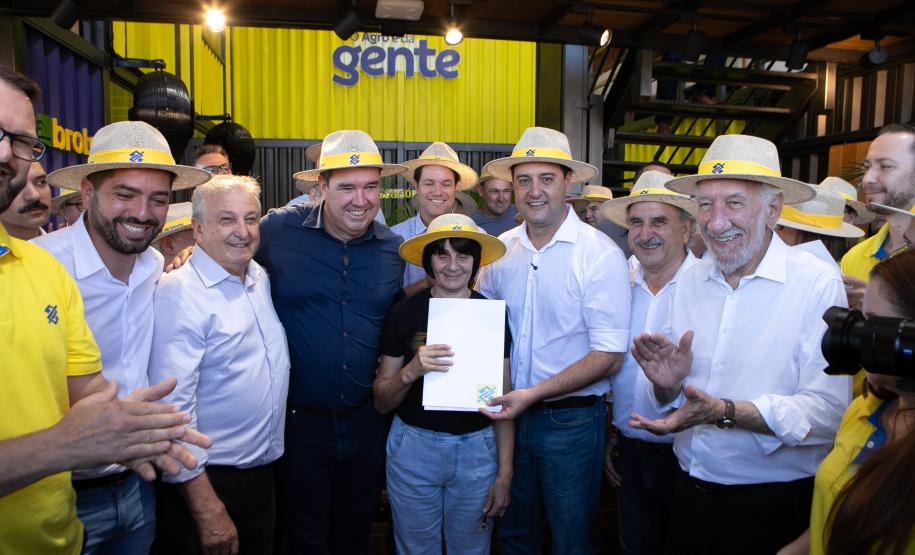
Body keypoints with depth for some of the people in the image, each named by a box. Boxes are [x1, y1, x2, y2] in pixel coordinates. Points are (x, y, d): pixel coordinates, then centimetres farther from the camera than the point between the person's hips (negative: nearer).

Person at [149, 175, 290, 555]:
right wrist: (207, 509, -23)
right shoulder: (180, 292, -18)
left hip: (263, 475, 7)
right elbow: (173, 406, -23)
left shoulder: (261, 280, 4)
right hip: (205, 481, -7)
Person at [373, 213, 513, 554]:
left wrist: (505, 472, -3)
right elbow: (381, 402, -3)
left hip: (477, 449, 1)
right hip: (414, 448, 0)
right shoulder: (404, 313, -7)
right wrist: (411, 371, -22)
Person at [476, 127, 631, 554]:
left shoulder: (600, 254, -14)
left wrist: (533, 394, -22)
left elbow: (608, 356, -16)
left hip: (570, 420, -4)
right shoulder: (501, 250, 0)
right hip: (507, 413, 4)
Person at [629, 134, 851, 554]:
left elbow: (829, 412, -22)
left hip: (773, 504, -4)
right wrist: (667, 386, -14)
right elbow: (669, 397, 7)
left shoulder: (819, 284, -14)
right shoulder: (689, 282, 1)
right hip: (690, 490, 5)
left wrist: (726, 412, -31)